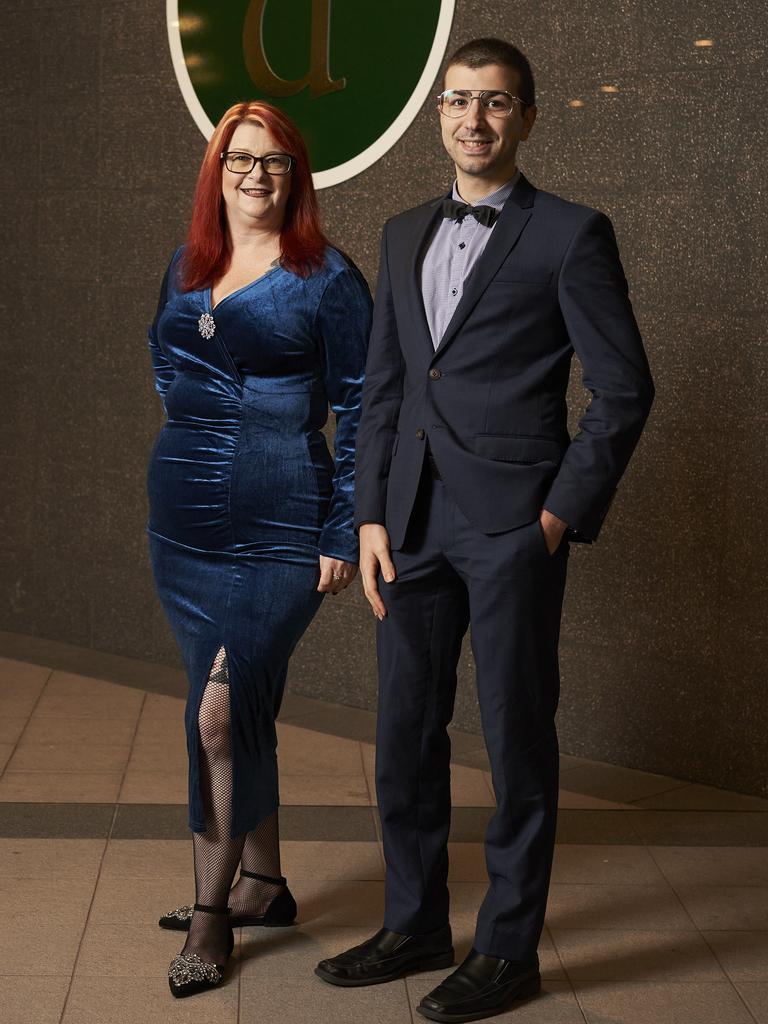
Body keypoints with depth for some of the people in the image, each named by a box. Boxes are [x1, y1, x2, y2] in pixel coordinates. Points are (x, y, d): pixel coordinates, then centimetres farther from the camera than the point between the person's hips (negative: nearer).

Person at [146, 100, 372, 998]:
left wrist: (344, 534, -9)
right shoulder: (185, 269, 10)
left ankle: (212, 913, 5)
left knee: (219, 712, -9)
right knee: (242, 708, 14)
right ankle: (262, 883, 28)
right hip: (184, 521, 6)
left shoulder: (328, 281, -6)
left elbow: (358, 412, -6)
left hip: (277, 533, -6)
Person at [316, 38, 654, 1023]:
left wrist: (564, 514, -9)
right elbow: (383, 388, 14)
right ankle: (415, 924, 28)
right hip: (414, 523, 6)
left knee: (517, 738, 4)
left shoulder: (571, 235, -2)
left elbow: (623, 389, -4)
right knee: (405, 731, 12)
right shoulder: (406, 235, 15)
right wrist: (371, 517, 6)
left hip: (513, 524, -5)